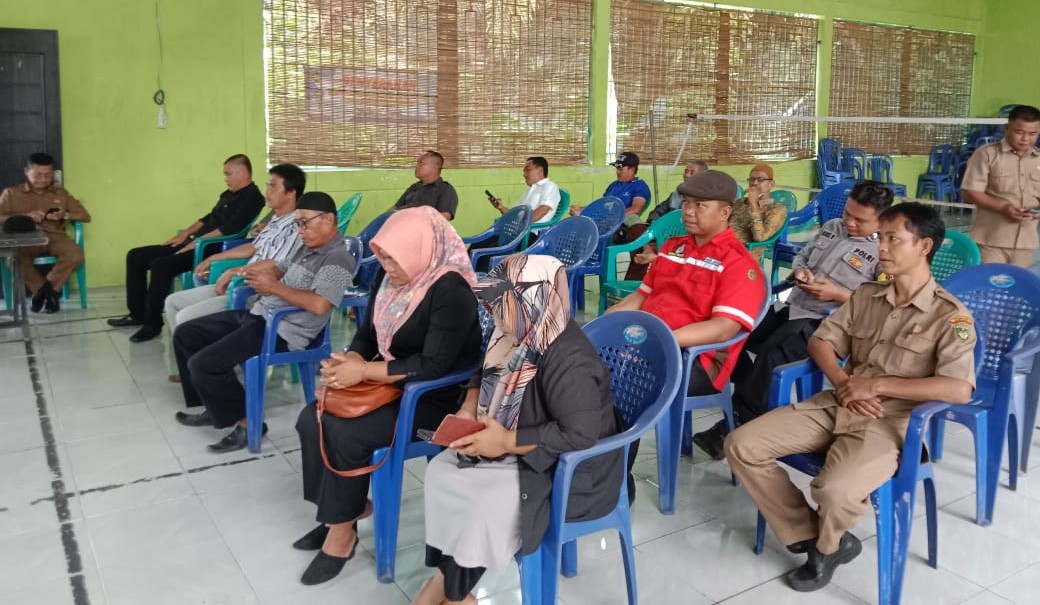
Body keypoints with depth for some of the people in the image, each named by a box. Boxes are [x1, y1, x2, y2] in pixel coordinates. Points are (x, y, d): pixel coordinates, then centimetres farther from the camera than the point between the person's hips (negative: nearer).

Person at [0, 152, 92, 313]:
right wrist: (25, 216, -16)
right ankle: (51, 291, -13)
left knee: (75, 255, -31)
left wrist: (65, 215, -9)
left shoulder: (61, 193, 17)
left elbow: (85, 216, 12)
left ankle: (43, 290, -10)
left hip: (54, 237, 1)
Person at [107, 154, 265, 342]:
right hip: (196, 244, 11)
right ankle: (137, 314, 14)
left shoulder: (252, 197, -11)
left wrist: (198, 241, -20)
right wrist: (186, 233, 14)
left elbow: (230, 229, -22)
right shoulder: (229, 194, 20)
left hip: (212, 249, -11)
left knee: (161, 266, -30)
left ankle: (153, 324, -15)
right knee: (135, 256, 8)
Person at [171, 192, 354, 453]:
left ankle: (246, 422, -3)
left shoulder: (338, 259, -16)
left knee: (203, 364, -20)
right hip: (258, 315, 11)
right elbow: (278, 268, 25)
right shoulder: (307, 249, 16)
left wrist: (274, 287, -20)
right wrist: (250, 272, 6)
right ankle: (214, 407, 22)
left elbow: (319, 305, -29)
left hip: (283, 332, -11)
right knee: (185, 334, 15)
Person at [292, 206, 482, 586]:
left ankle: (342, 529, -2)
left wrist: (364, 371, -26)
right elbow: (369, 332, 8)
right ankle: (346, 506, 9)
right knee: (311, 420, -7)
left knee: (345, 434, -23)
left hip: (436, 396, -8)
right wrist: (349, 361, -14)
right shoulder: (390, 276, 1)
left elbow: (433, 366, -27)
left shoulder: (451, 292, -24)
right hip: (388, 382, 8)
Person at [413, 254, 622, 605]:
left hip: (569, 471, -9)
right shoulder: (517, 336, -3)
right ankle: (447, 574, 5)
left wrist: (506, 442, -28)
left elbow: (580, 435, -34)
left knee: (485, 506, -23)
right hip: (518, 452, 9)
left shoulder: (569, 361, -30)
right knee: (440, 471, -3)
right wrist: (469, 410, -4)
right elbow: (488, 375, 16)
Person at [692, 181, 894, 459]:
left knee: (771, 353, -33)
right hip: (790, 306, 8)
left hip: (824, 321, -8)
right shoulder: (831, 226, 16)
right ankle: (756, 400, 6)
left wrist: (838, 294, -20)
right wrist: (799, 271, 1)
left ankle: (739, 421, -20)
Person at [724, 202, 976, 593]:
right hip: (836, 405, 6)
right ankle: (809, 536, 1)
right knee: (742, 446, -11)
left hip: (892, 422, -6)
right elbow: (820, 341, 12)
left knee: (834, 490, -34)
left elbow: (959, 389, -19)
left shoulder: (950, 315, -7)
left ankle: (826, 545, 4)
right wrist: (843, 383, -8)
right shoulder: (866, 296, 11)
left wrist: (876, 385, -17)